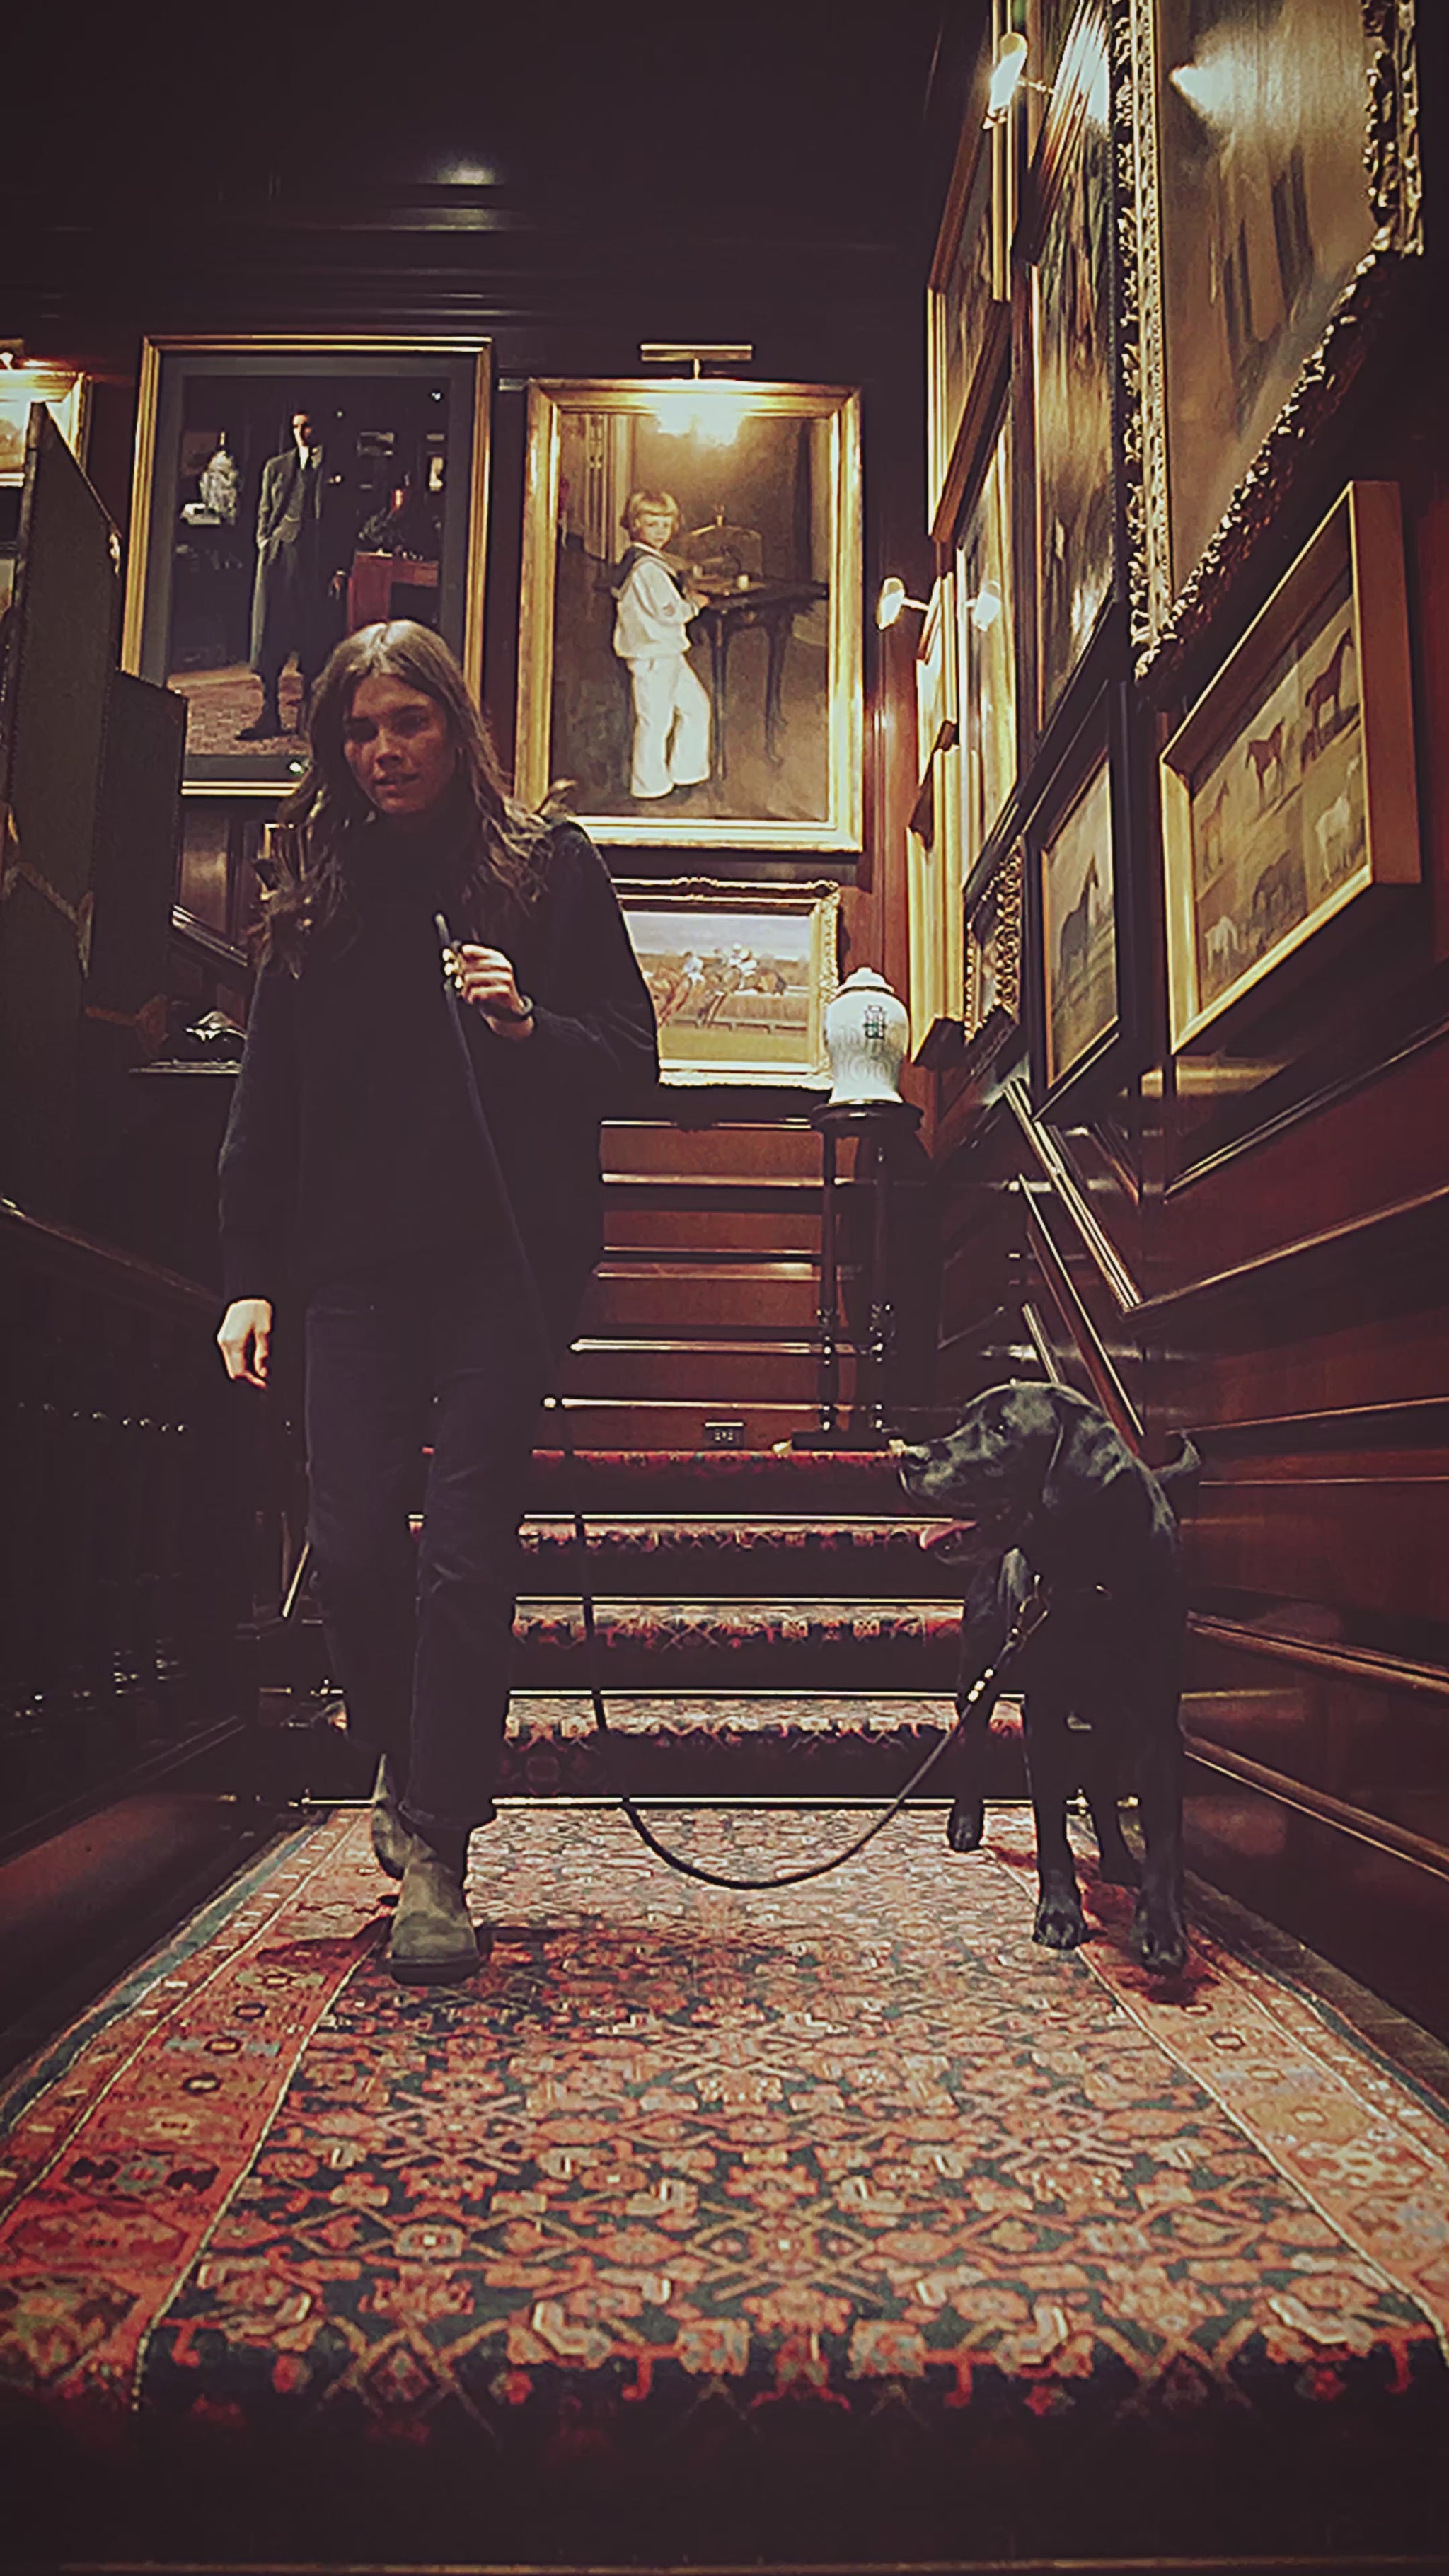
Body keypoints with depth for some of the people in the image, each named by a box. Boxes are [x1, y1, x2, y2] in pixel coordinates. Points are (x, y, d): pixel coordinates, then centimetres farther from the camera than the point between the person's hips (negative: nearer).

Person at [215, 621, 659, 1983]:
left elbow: (633, 1066, 4)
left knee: (462, 1546, -6)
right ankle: (408, 1765, 27)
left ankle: (436, 1848, 6)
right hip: (360, 1263, 3)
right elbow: (264, 1099, 12)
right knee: (352, 1544, -2)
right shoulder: (319, 886, 14)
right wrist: (248, 1277, 5)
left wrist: (526, 1025, -16)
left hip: (510, 1255, -3)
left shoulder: (548, 865, 6)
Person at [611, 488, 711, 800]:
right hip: (652, 656, -11)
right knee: (655, 718, -1)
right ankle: (649, 783, 10)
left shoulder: (637, 561, 13)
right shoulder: (647, 568, -20)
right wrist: (694, 604, -5)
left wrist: (684, 597, 11)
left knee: (695, 704, 16)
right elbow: (668, 611, -22)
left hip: (668, 652, 11)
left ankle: (686, 770, 25)